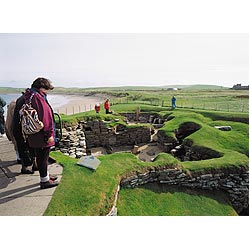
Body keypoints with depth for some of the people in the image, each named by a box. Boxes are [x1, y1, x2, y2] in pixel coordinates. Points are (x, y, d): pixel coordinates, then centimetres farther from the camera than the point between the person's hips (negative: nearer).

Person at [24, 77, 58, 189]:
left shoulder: (30, 97, 13)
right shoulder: (38, 98, -20)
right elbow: (45, 117, -23)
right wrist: (49, 134, -20)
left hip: (34, 136, 10)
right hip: (42, 136, -10)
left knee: (40, 157, 20)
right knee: (43, 158, 3)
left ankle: (45, 176, 36)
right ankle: (44, 181, 17)